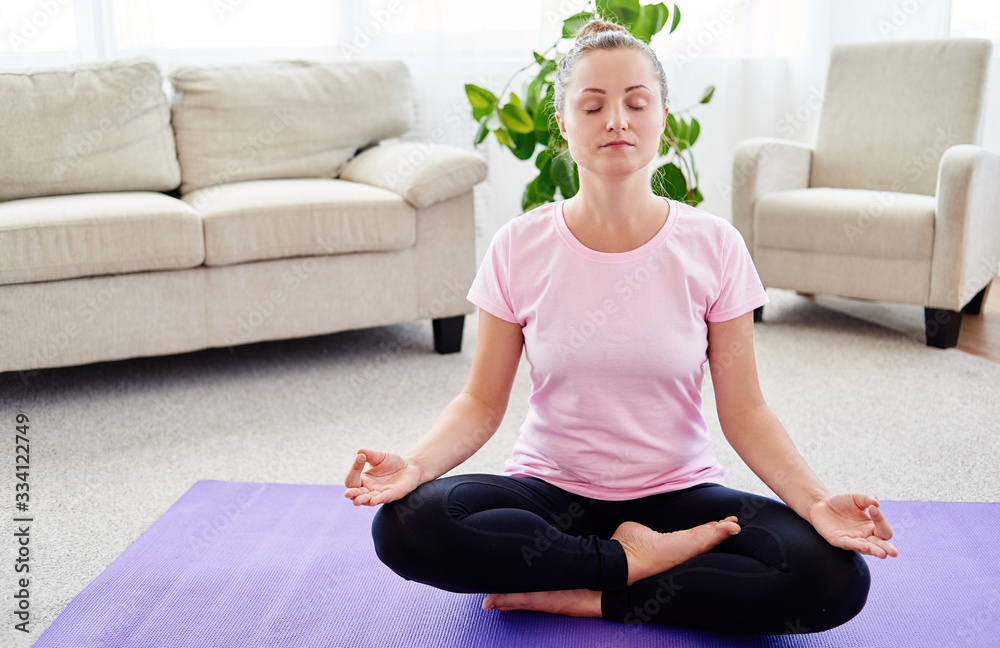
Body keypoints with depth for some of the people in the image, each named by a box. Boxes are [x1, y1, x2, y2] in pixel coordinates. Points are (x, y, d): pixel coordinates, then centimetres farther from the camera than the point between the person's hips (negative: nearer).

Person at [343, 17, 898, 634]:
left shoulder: (713, 246, -5)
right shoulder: (520, 247, -4)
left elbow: (744, 410, -5)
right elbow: (482, 404, -3)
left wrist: (817, 501, -22)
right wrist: (415, 464, -24)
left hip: (676, 490, 1)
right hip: (551, 487, 0)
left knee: (836, 575, -26)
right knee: (405, 524, -29)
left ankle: (574, 595, -15)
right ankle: (638, 559, -13)